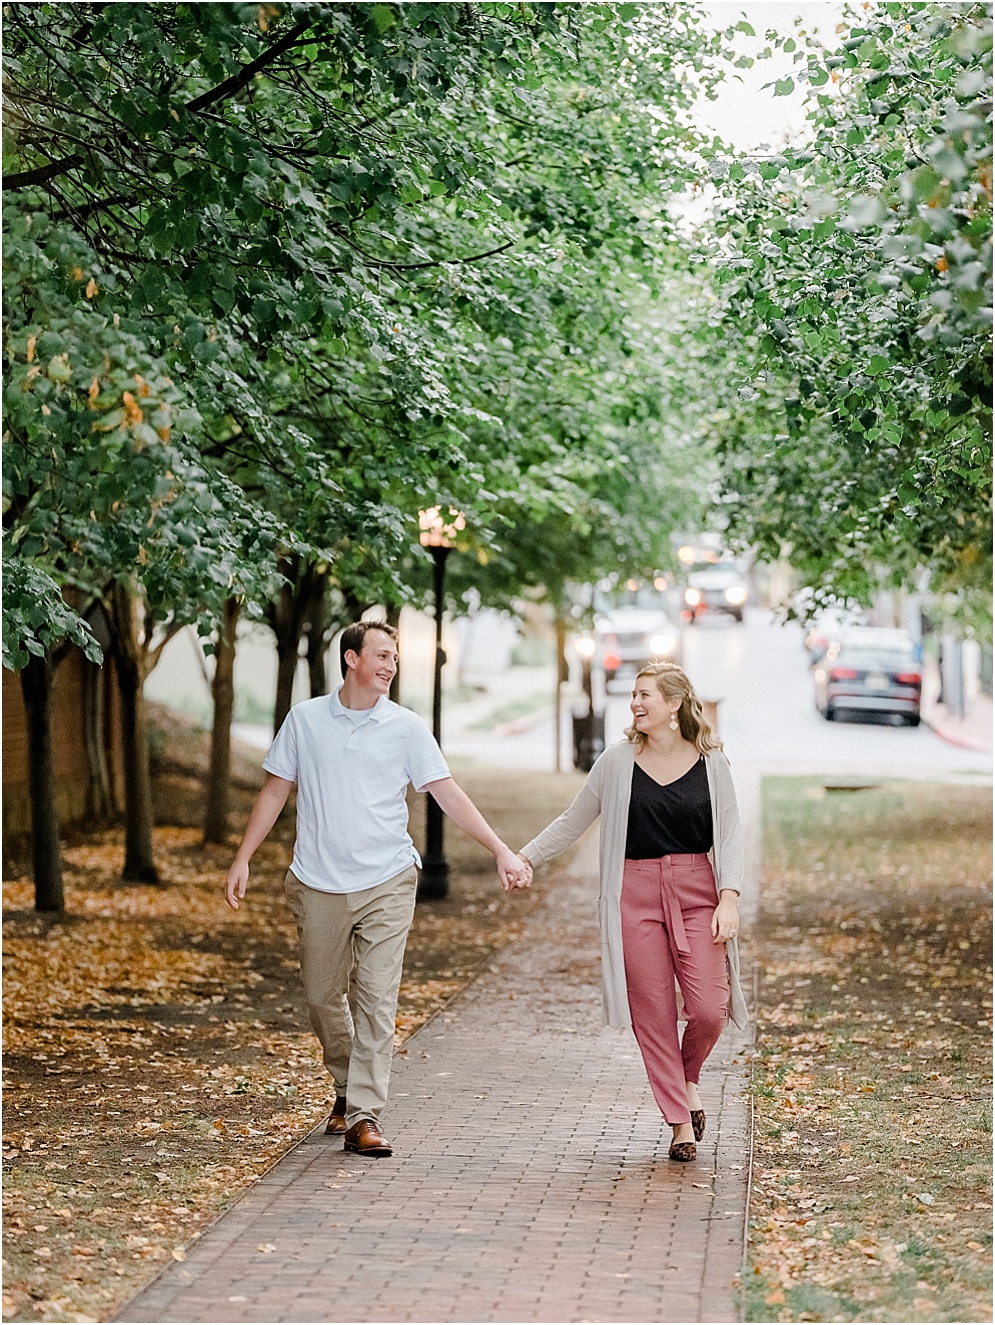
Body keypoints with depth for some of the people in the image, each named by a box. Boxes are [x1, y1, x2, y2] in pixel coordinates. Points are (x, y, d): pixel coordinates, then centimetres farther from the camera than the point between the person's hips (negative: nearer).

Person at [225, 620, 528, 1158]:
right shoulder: (305, 719, 4)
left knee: (376, 1001, -8)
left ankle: (364, 1116, -5)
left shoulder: (406, 727, 1)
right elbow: (275, 791, 10)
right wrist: (242, 858, 6)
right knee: (322, 998, 10)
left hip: (386, 883, -1)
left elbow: (448, 793, -1)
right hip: (318, 885, 2)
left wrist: (500, 850, -9)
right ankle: (345, 1087, 34)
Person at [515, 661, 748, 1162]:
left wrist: (729, 897, -9)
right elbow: (573, 820, 13)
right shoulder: (619, 760, 4)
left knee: (709, 1008, -11)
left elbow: (729, 836, 3)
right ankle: (680, 1122, 10)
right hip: (636, 894, 0)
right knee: (654, 1014, -1)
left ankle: (688, 1077, 21)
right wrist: (524, 857, 8)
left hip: (696, 893, 0)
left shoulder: (710, 763, 3)